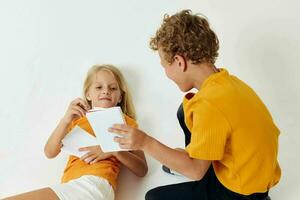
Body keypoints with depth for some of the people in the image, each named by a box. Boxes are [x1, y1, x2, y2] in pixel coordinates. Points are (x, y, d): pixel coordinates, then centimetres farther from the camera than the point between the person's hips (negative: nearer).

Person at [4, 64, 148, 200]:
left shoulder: (125, 121, 14)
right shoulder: (77, 118, 25)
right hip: (69, 185, 4)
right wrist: (65, 120, -7)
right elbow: (50, 153, 8)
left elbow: (142, 170, 6)